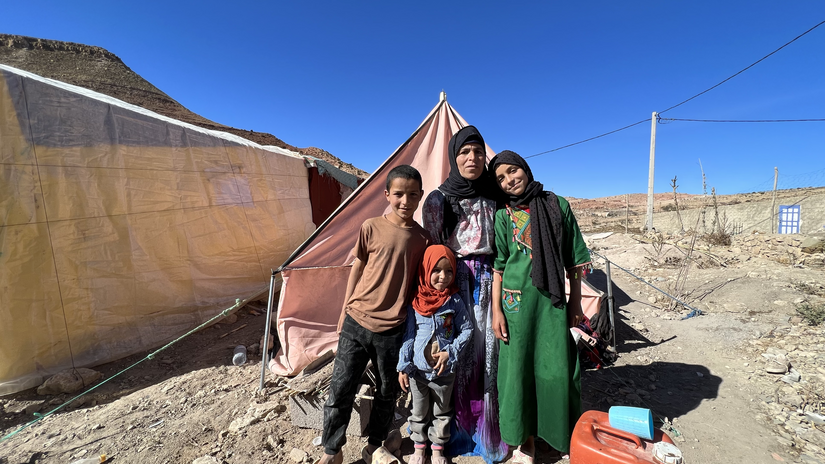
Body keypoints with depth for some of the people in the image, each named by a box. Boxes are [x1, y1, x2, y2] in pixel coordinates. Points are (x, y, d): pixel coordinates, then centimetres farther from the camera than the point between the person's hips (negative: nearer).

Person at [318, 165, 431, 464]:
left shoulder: (423, 238, -2)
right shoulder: (371, 227, -4)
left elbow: (421, 282, 4)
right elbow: (357, 269, 4)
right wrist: (345, 311, 8)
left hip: (393, 330, 1)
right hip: (356, 323, 0)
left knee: (387, 393, 17)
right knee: (340, 391, 8)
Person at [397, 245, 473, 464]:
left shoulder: (455, 301, -10)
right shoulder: (415, 301, -9)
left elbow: (467, 329, -4)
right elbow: (408, 335, -4)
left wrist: (449, 353, -14)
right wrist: (403, 366, -5)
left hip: (444, 370, 0)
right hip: (418, 370, 0)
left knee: (442, 412, 21)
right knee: (419, 412, 20)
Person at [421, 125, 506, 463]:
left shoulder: (494, 199, 6)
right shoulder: (439, 200, -3)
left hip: (488, 282, 3)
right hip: (452, 283, -2)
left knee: (487, 353, 7)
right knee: (455, 353, 6)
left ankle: (487, 430, 30)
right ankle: (454, 430, 29)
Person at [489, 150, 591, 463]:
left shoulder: (558, 205, 4)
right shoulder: (503, 214, 1)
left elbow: (574, 261, 7)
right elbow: (498, 266, 0)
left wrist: (576, 303, 6)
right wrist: (496, 310, -4)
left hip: (553, 300, 1)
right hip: (517, 300, 0)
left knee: (558, 368, 7)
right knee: (519, 367, 8)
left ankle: (566, 439, 35)